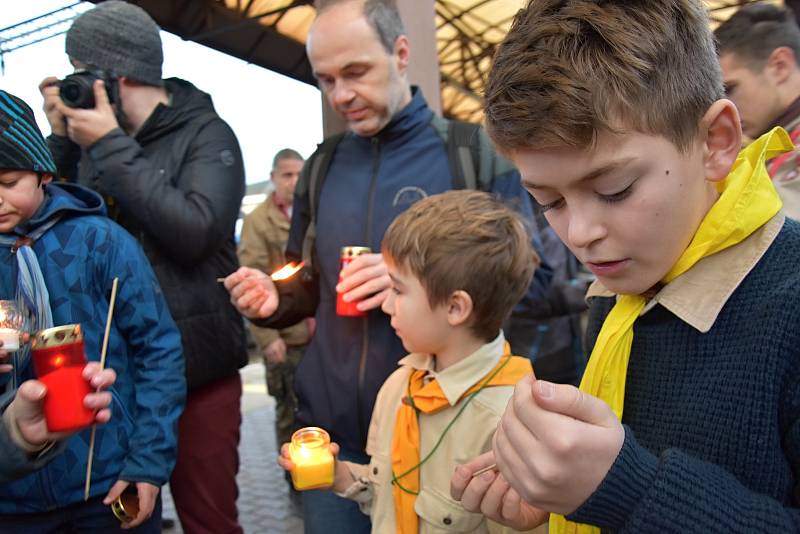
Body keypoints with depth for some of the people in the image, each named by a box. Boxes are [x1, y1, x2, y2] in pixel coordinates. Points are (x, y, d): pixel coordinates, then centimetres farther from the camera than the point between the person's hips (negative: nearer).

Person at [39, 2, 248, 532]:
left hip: (196, 370, -4)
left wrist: (111, 148, -14)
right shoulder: (93, 141, 10)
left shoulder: (205, 134, -5)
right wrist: (62, 140, 2)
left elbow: (195, 230, -20)